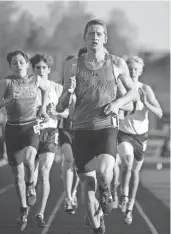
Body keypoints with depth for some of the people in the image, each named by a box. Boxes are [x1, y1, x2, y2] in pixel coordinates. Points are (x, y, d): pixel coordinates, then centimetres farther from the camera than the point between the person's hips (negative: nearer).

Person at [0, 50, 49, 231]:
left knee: (29, 157, -31)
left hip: (31, 127, 0)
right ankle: (24, 210, 18)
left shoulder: (35, 80, 4)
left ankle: (31, 184, 0)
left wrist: (43, 108, 16)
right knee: (17, 173, 3)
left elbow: (45, 89, 26)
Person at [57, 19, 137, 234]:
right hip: (81, 130, 1)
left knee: (104, 173, -27)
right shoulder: (73, 65, 3)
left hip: (107, 128, -1)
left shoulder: (117, 64, 3)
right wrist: (68, 91, -17)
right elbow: (61, 106, 6)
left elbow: (132, 91, 17)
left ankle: (106, 192, 9)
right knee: (87, 185, 0)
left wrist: (118, 103, -3)